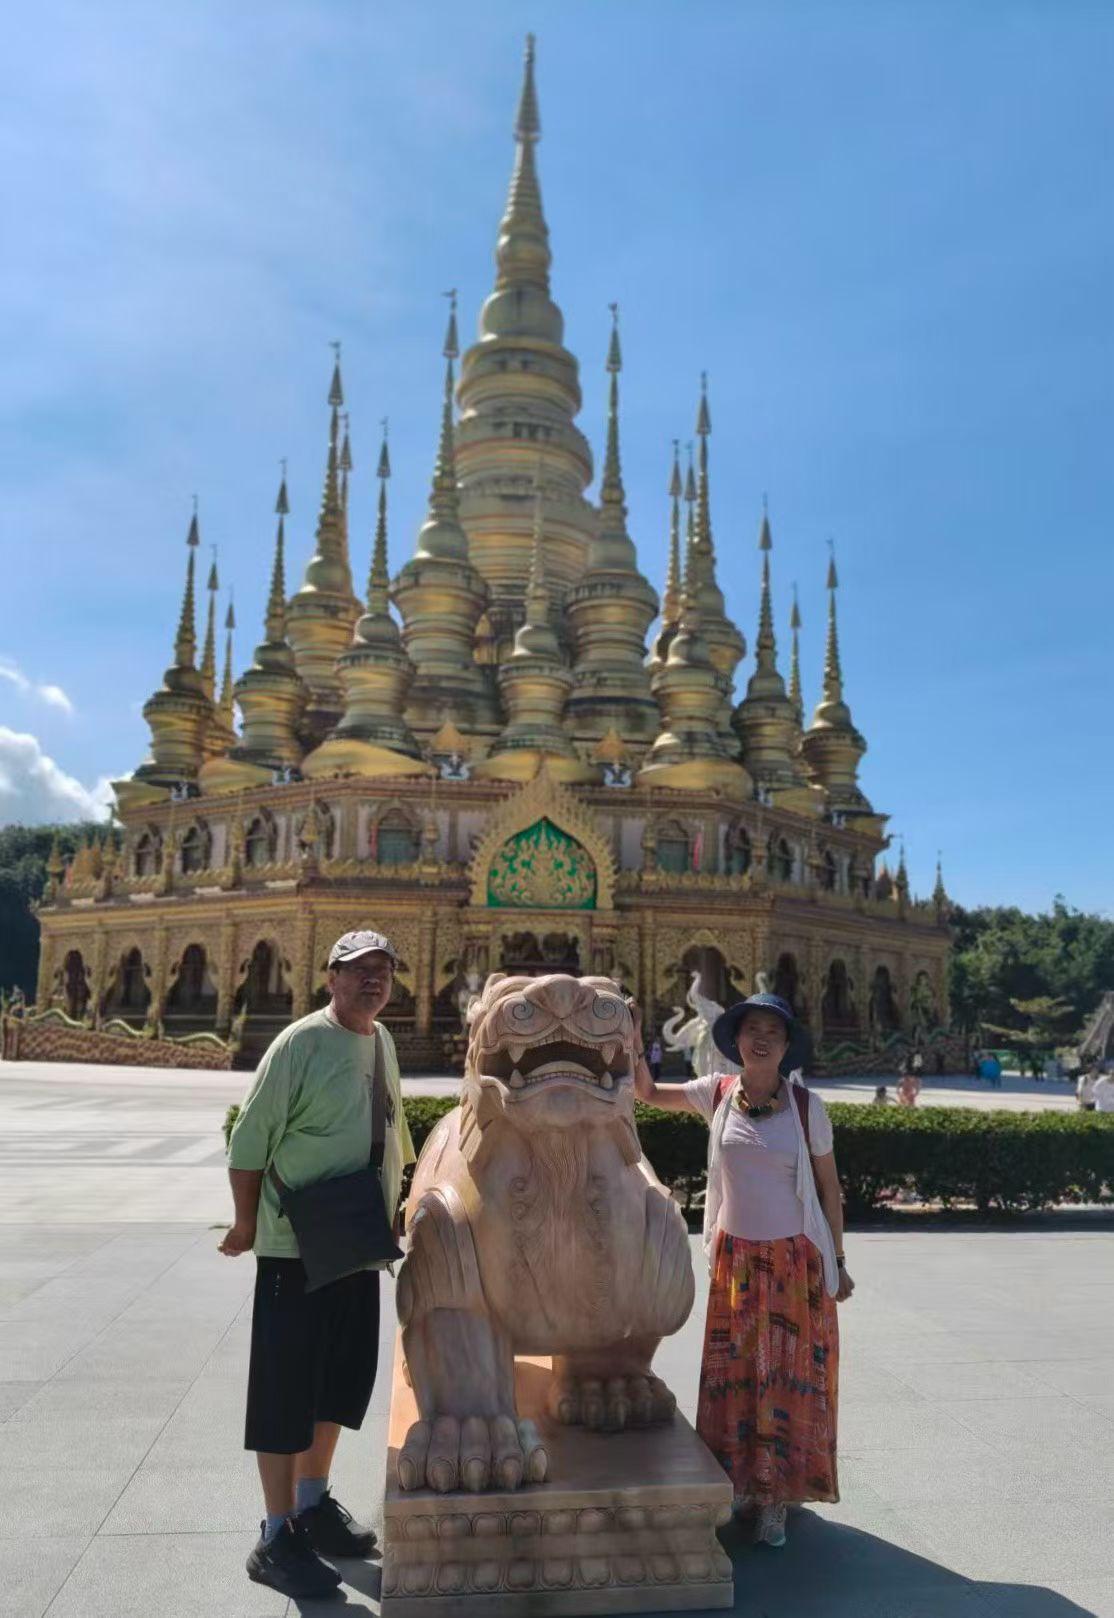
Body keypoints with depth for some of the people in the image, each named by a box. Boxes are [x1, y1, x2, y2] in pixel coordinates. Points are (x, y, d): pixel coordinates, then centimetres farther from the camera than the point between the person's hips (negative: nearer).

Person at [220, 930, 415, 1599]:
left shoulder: (382, 1040, 6)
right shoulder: (303, 1042, -17)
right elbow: (249, 1141, -15)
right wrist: (247, 1225, -8)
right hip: (296, 1248, -8)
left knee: (341, 1378, 18)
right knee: (285, 1388, 3)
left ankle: (313, 1502, 36)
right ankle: (277, 1539, 17)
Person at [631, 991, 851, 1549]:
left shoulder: (807, 1105, -9)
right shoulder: (718, 1092, -4)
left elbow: (829, 1187, -1)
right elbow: (650, 1093, 9)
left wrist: (836, 1263, 2)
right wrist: (633, 1043, -7)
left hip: (795, 1259, -2)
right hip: (735, 1256, 2)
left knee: (789, 1378, 5)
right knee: (731, 1374, 9)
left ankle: (776, 1496, 19)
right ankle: (740, 1483, 27)